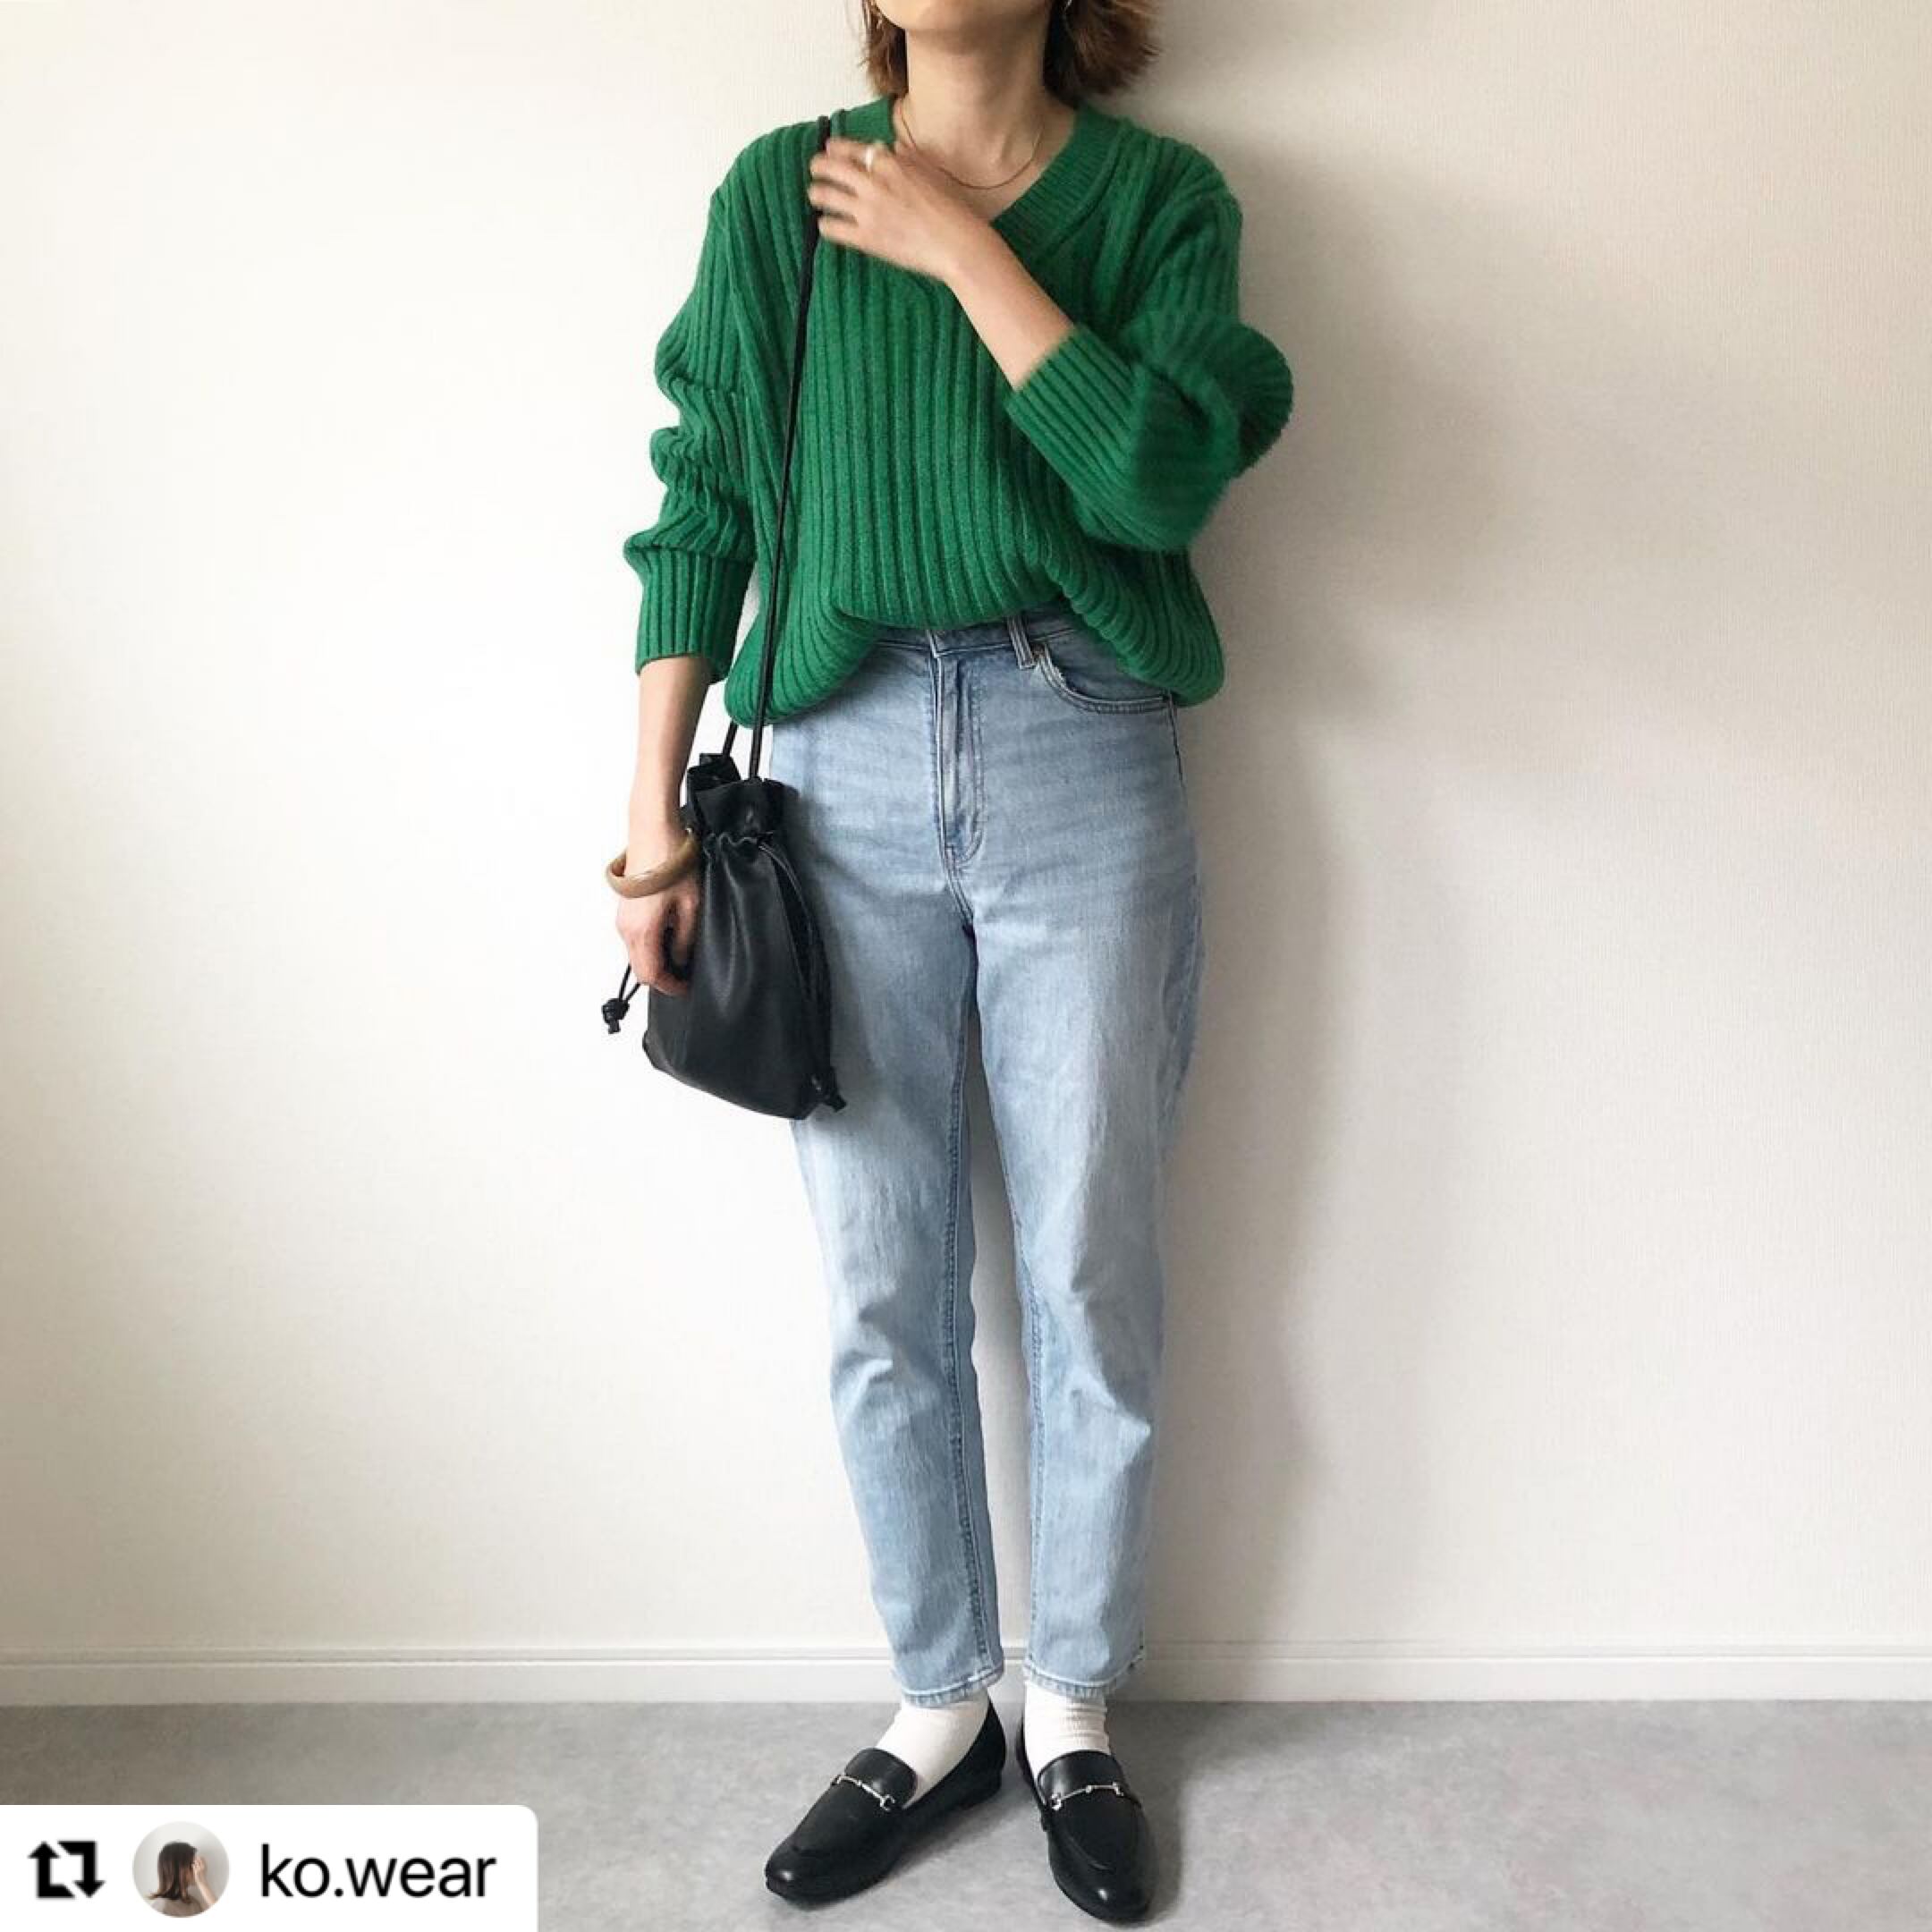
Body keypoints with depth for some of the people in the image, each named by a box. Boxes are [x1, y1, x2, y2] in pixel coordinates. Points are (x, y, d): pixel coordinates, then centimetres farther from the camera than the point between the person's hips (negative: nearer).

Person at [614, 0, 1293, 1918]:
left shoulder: (1158, 195, 6)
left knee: (1090, 1281, 5)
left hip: (1084, 766, -1)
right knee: (883, 1294, 6)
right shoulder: (777, 193, 10)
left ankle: (1073, 1709, 27)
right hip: (847, 770, 2)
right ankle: (940, 1706, 27)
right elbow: (703, 508, 6)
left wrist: (966, 249, -8)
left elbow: (1163, 477, -11)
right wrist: (655, 816, 0)